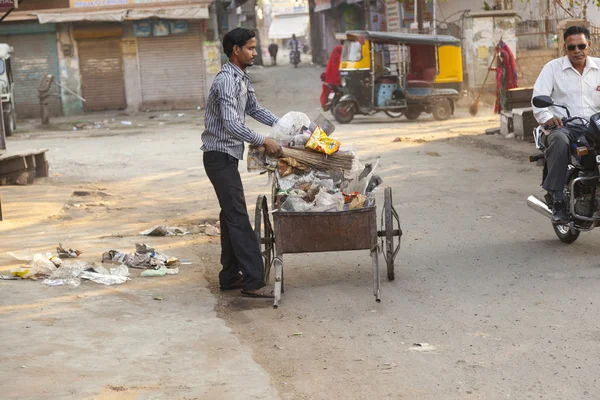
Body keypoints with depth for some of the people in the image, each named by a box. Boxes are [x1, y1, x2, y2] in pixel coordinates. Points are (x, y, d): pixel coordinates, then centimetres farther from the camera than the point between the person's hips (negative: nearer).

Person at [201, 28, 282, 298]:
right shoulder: (227, 80, -19)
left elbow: (254, 109, 25)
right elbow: (231, 124, -26)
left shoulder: (242, 78, 14)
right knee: (238, 217, -12)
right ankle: (253, 281, -13)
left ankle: (230, 276, 18)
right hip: (220, 155, -10)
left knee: (231, 215, 12)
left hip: (227, 156, 10)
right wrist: (263, 142, -24)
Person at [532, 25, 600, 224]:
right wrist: (546, 117, -23)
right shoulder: (553, 68, 8)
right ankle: (558, 201, -33)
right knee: (560, 143, -38)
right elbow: (539, 96, -3)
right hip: (562, 126, -2)